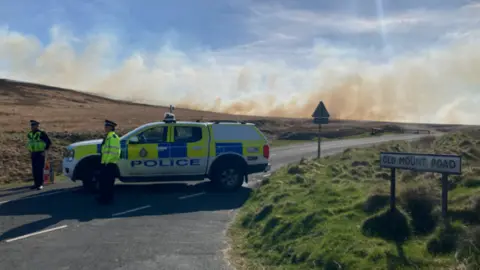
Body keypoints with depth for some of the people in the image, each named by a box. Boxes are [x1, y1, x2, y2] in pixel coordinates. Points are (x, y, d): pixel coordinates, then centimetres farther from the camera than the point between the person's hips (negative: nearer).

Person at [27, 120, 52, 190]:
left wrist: (45, 151, -13)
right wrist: (30, 152, 17)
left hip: (40, 154, -6)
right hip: (33, 154, 6)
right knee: (34, 169, 7)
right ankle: (36, 184, 15)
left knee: (40, 169, -7)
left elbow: (49, 142, -9)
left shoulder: (42, 133, -11)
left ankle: (40, 184, -1)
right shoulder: (30, 134, 9)